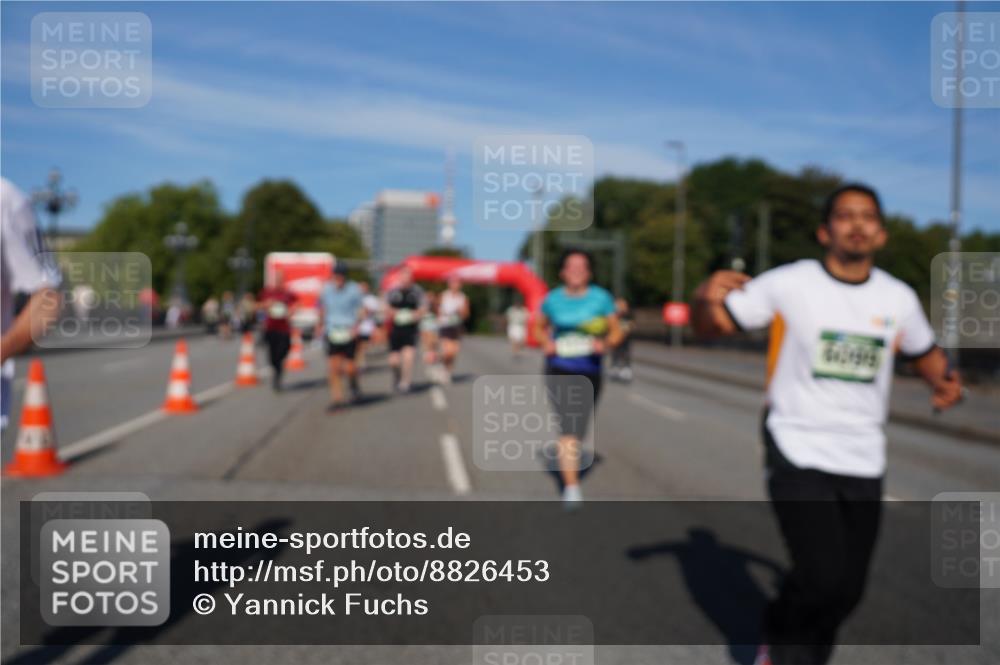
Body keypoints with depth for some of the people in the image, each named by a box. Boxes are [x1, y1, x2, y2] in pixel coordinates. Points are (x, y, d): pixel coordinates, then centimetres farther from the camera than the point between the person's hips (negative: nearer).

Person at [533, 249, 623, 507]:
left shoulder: (601, 298, -3)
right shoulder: (553, 299, 1)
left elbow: (616, 331, 4)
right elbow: (539, 327, 16)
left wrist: (605, 344, -17)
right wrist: (545, 343, -5)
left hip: (589, 373, 1)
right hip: (558, 371, -1)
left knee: (578, 431, 13)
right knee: (568, 426, -18)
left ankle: (568, 460, 44)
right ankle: (571, 487, -16)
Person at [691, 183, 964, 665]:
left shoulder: (899, 299, 3)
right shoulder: (788, 284, -8)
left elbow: (925, 353, 20)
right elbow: (710, 327, -5)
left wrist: (944, 381, -3)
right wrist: (705, 297, -28)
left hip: (863, 463, 5)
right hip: (797, 454, -4)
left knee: (847, 590, 9)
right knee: (823, 578, -14)